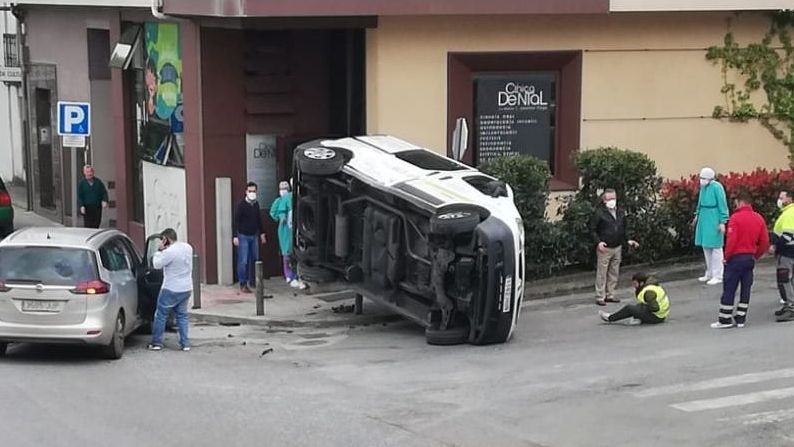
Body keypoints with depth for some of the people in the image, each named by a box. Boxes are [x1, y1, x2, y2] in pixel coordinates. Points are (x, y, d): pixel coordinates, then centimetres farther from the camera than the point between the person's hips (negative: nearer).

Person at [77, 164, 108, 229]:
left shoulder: (98, 182, 8)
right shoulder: (81, 183, 2)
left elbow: (104, 192, 8)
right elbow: (79, 196, 0)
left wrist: (104, 201, -10)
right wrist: (81, 206, -14)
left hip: (97, 208, 3)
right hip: (87, 208, -3)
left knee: (96, 226, 3)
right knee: (88, 226, -8)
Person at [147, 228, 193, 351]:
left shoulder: (169, 252, -21)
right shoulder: (188, 247, 4)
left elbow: (156, 264, -12)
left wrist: (159, 250, -4)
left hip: (171, 289, -7)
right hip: (187, 288, 7)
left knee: (161, 315, 7)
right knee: (182, 315, 14)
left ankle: (156, 343, 12)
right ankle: (185, 343, 8)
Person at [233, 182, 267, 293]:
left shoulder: (256, 204, 8)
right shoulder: (241, 205, -10)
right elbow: (236, 220, -11)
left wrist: (262, 233, 18)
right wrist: (235, 236, -16)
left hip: (254, 236, 6)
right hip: (243, 236, -6)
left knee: (254, 259, 8)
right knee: (243, 261, -6)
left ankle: (252, 282, 19)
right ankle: (243, 284, -2)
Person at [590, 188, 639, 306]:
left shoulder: (621, 212, 8)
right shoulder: (599, 213, -10)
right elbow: (593, 229, -9)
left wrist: (628, 240, 9)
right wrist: (598, 242, -21)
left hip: (617, 248, 6)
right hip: (605, 248, -6)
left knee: (614, 273, 12)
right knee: (602, 274, -2)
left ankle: (610, 295, 21)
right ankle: (600, 297, 3)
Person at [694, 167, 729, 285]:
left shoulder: (716, 187, -15)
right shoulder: (703, 187, 7)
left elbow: (722, 205, -14)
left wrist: (722, 222, -16)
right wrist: (697, 214, 21)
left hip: (714, 220, -8)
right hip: (704, 219, 8)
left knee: (715, 247, -3)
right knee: (706, 247, 14)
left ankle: (718, 276, 3)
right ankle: (709, 273, 26)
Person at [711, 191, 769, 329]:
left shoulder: (735, 218, -13)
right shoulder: (759, 218, 5)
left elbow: (731, 240, -18)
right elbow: (765, 242, 4)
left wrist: (727, 256, -5)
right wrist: (755, 256, 15)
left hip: (736, 257, -6)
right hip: (750, 258, 6)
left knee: (729, 289, 2)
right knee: (746, 289, 11)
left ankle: (725, 320, 4)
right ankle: (740, 319, 14)